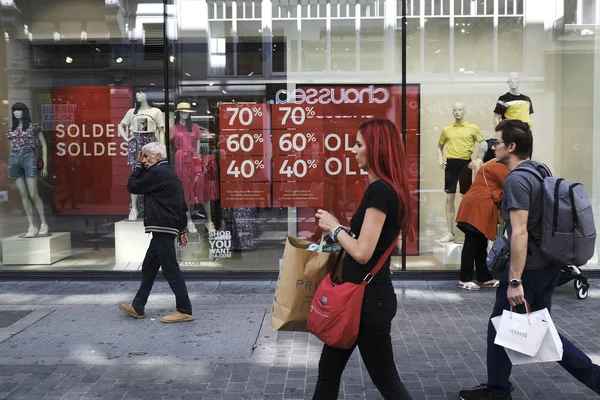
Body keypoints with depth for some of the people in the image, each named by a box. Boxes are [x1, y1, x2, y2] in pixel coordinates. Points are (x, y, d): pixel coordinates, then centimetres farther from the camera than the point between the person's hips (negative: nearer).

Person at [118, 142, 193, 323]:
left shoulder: (157, 173, -12)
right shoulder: (170, 173, 19)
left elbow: (132, 186, -4)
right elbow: (181, 205, 20)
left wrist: (138, 166, 6)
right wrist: (181, 229, 22)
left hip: (162, 228, -10)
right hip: (165, 228, 11)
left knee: (171, 270, -6)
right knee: (148, 267, 16)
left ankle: (184, 311, -1)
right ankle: (137, 307, 25)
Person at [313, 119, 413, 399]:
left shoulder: (379, 191, -21)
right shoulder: (387, 188, 10)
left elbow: (362, 252, -24)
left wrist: (335, 227, -10)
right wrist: (339, 230, 10)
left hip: (369, 298, -10)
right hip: (363, 294, 10)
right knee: (329, 368, 19)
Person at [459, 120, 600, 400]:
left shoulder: (516, 179, -19)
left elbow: (520, 232, -25)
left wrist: (515, 280, -25)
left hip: (529, 267, -9)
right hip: (548, 263, 9)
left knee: (500, 328, 8)